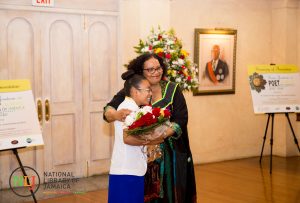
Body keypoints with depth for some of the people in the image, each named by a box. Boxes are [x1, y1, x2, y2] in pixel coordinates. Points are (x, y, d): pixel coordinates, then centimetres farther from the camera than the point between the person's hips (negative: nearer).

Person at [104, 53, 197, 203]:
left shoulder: (172, 90, -2)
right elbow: (107, 111, -9)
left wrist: (162, 134, -25)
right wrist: (116, 115, -33)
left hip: (170, 155, 0)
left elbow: (181, 121, -8)